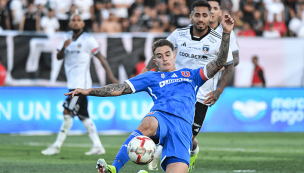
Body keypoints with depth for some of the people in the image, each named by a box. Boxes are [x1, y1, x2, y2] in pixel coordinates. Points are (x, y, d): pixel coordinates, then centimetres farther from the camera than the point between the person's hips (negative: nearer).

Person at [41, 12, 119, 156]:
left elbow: (101, 58, -6)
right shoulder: (68, 37, 11)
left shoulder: (88, 39, -8)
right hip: (73, 83, 7)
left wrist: (111, 77, -11)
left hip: (81, 83, -7)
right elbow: (59, 57, 6)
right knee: (83, 116, 8)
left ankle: (57, 146, -6)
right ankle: (98, 146, 12)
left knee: (68, 113, -10)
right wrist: (64, 47, -16)